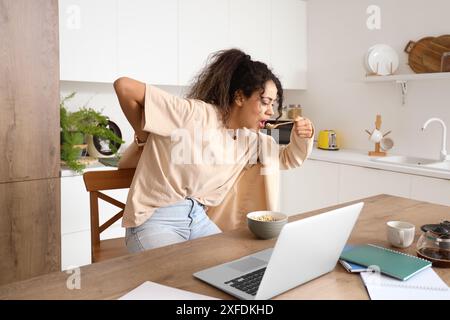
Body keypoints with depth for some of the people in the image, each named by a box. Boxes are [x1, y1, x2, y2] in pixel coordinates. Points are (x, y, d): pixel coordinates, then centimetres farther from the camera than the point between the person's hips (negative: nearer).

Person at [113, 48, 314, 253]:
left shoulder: (251, 139, 3)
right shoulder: (192, 113, -21)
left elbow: (287, 159, 15)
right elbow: (124, 86, -20)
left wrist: (302, 138, -6)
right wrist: (143, 134, -6)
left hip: (198, 218, 7)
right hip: (154, 220, -6)